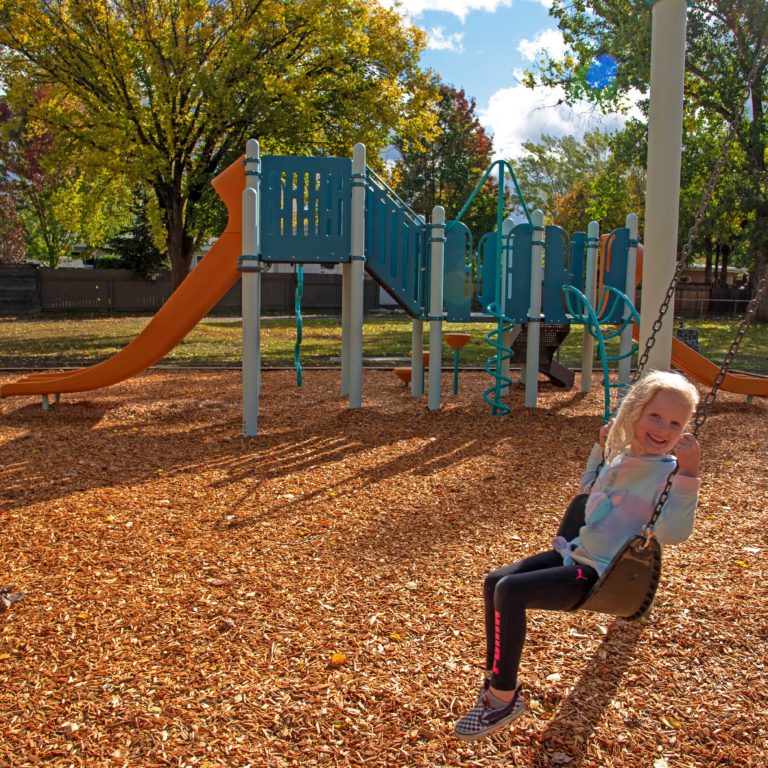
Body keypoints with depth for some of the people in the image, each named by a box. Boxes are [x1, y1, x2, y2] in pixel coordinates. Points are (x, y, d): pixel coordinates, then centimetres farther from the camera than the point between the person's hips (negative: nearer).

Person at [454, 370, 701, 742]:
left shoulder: (669, 472, -14)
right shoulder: (622, 457, 8)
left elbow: (672, 533, -30)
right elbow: (587, 490, 26)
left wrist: (688, 471, -35)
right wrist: (601, 447, 18)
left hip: (602, 576, -8)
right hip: (576, 554, 9)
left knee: (509, 591, -21)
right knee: (494, 581, 6)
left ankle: (505, 697, -5)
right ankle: (495, 680, 16)